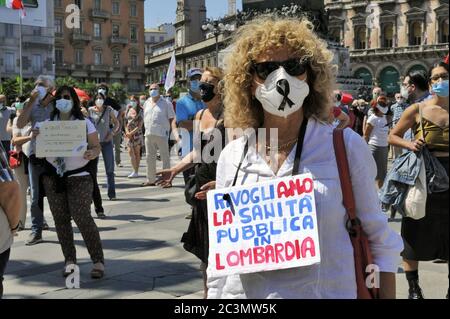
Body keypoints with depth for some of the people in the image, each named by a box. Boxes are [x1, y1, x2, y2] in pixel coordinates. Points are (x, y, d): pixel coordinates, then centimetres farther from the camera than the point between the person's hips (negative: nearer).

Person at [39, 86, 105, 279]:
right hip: (53, 176, 4)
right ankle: (69, 260, 16)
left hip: (79, 176, -4)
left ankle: (98, 261, -2)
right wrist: (37, 137, -15)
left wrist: (92, 153, -24)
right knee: (60, 219, 6)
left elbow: (97, 147, -1)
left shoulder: (84, 123, -2)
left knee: (82, 217, -11)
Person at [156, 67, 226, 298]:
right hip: (202, 185, 8)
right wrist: (176, 169, 11)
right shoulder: (200, 115, 11)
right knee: (203, 246, 15)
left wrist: (220, 184, -29)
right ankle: (208, 291, 30)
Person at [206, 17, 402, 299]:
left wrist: (387, 295, -4)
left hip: (325, 292, -2)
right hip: (242, 292, 3)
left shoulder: (346, 147, -9)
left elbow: (381, 243, -2)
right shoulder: (231, 157, -2)